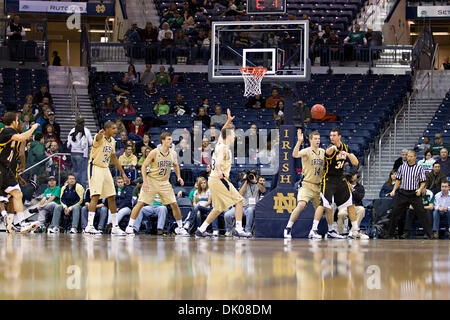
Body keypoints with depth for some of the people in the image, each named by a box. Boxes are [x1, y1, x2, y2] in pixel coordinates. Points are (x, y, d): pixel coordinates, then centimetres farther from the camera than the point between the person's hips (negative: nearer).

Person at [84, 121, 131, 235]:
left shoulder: (112, 141, 10)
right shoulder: (100, 138, -15)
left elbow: (113, 157, 21)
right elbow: (97, 138, -42)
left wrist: (123, 173, 22)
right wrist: (100, 134, -68)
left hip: (105, 169, 8)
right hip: (95, 168, -8)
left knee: (112, 198, 9)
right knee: (95, 196, -18)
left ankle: (115, 227, 17)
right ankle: (89, 226, -23)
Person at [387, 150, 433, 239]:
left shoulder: (419, 168, 1)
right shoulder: (402, 167, 9)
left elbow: (423, 182, 3)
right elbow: (398, 180, 16)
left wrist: (420, 189, -15)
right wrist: (394, 190, 5)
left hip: (414, 194, -3)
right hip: (403, 193, 3)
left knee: (421, 213, -9)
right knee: (395, 213, 2)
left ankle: (429, 234, -5)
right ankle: (390, 234, 13)